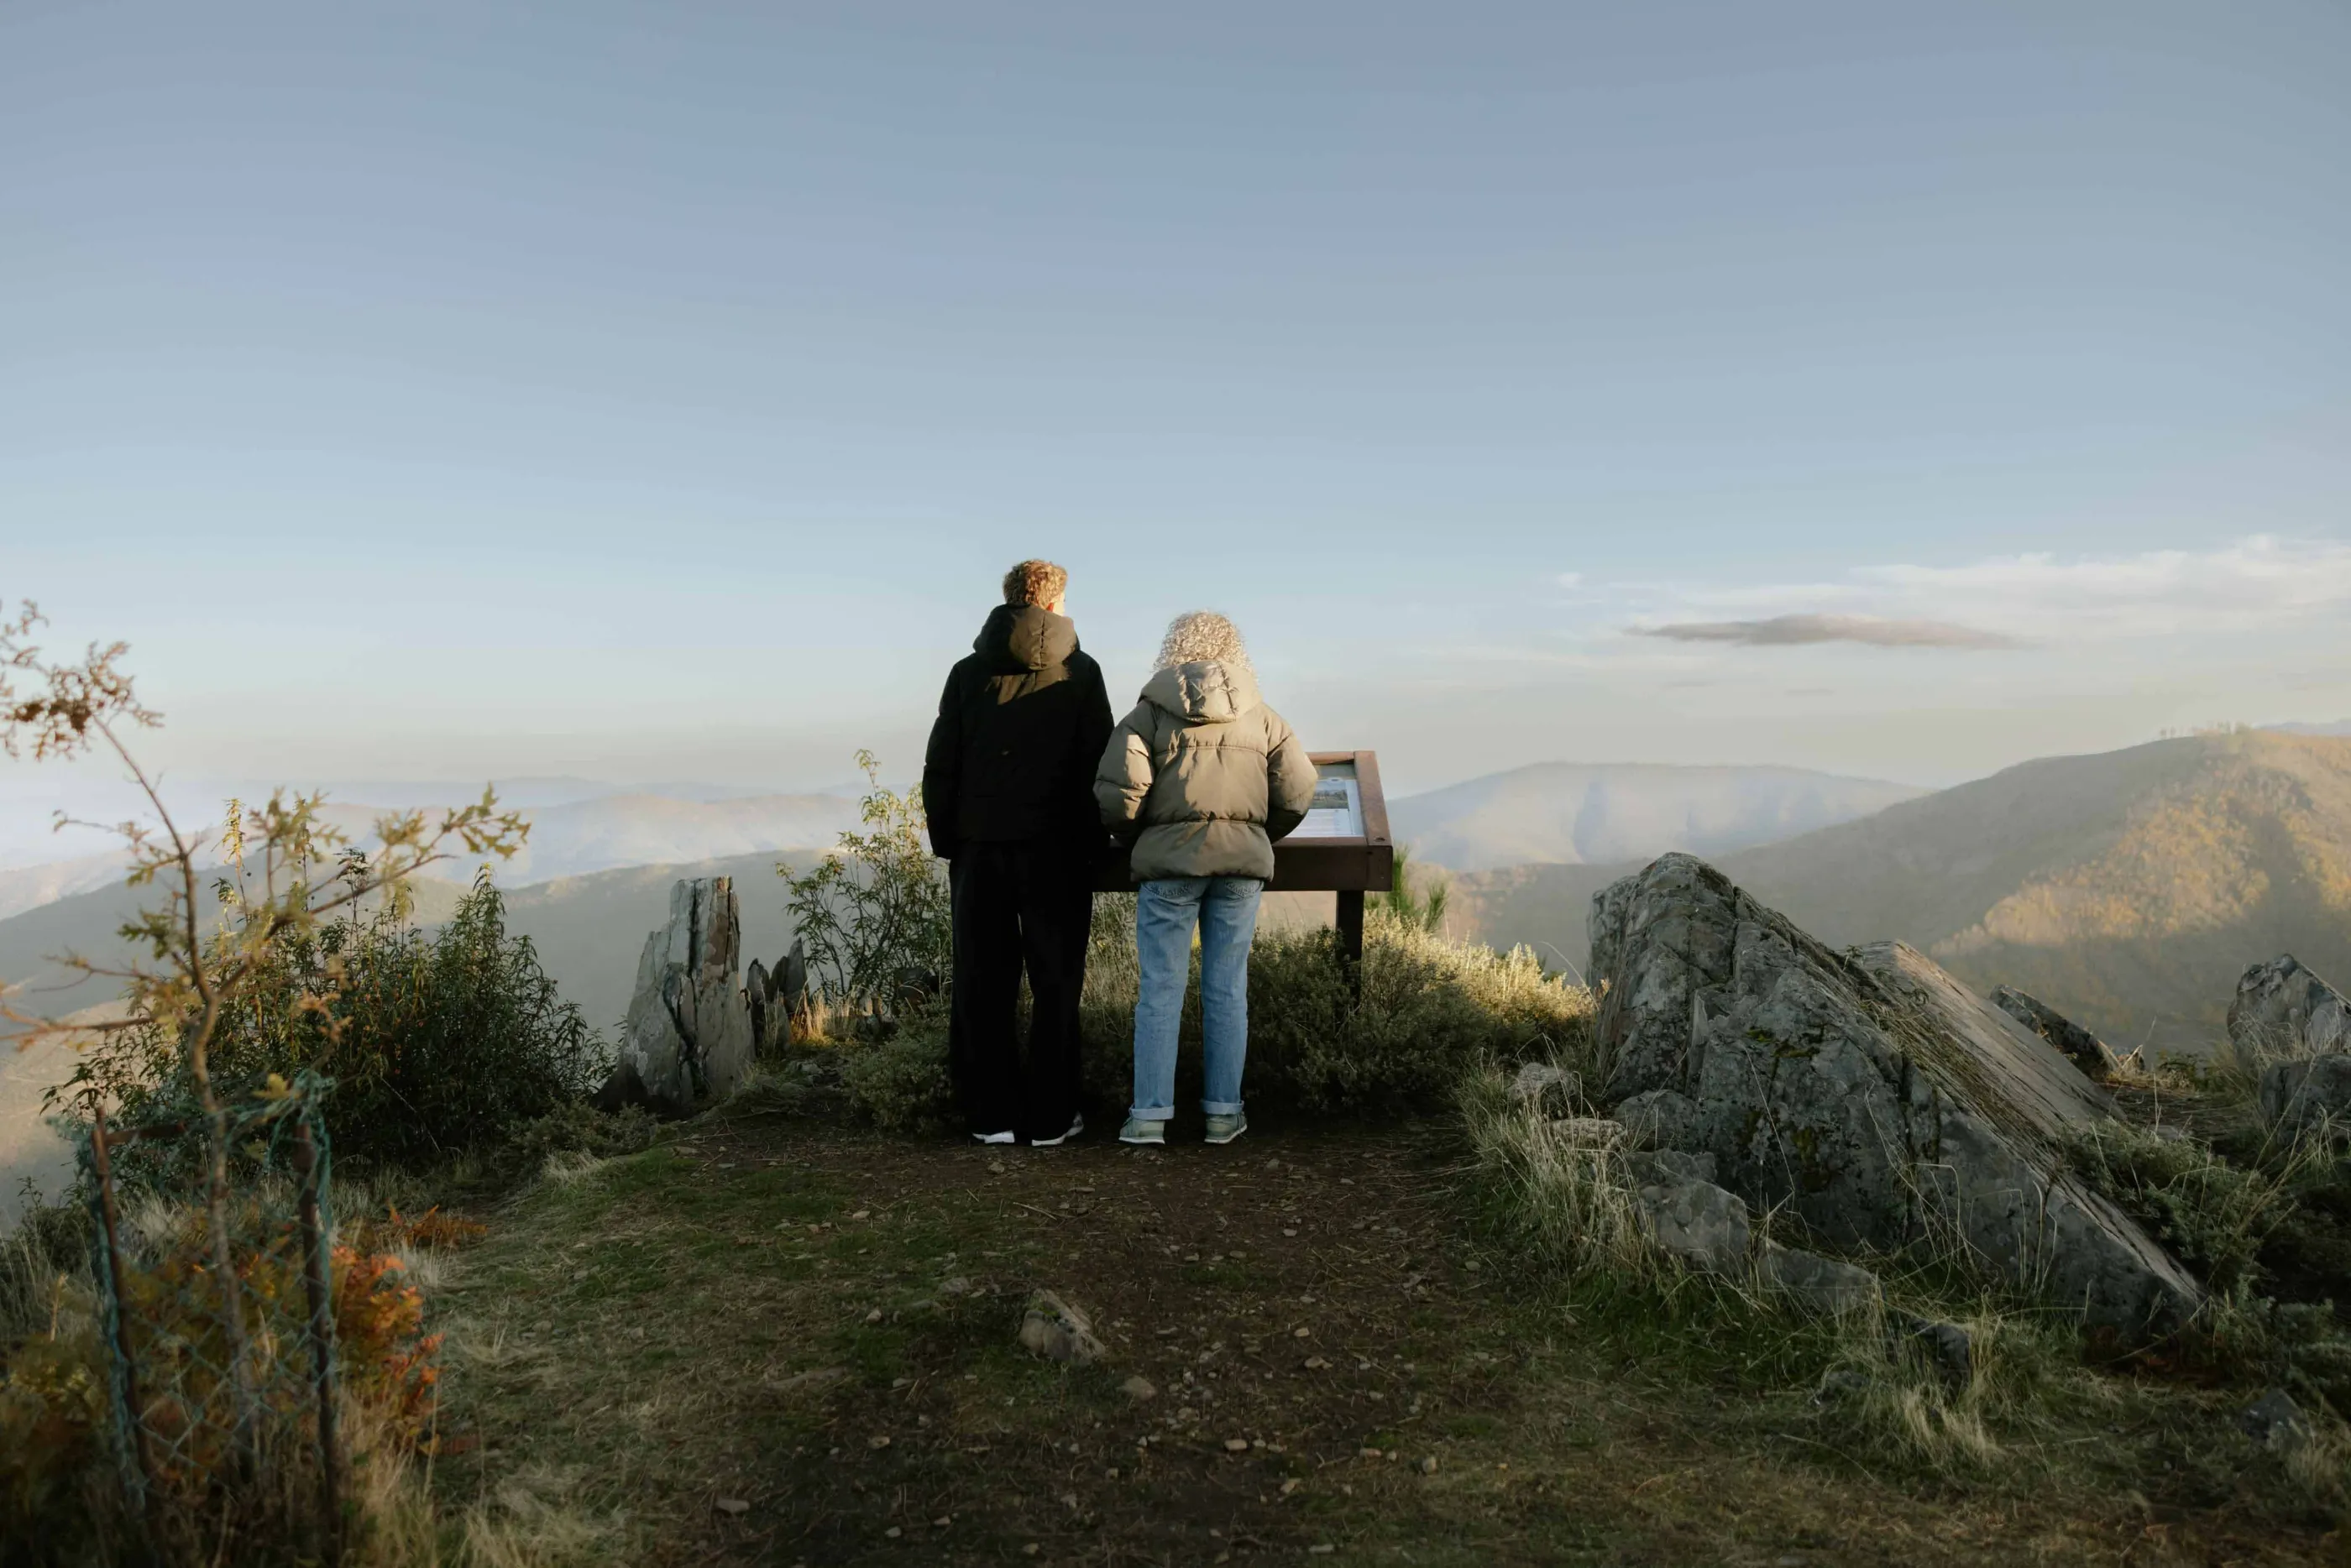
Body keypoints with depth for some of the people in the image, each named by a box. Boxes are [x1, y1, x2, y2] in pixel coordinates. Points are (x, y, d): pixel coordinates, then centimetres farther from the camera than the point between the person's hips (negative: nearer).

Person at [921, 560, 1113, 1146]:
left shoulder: (968, 672, 8)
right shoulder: (1080, 672, 2)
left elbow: (940, 767, 6)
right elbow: (1098, 765, -1)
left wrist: (947, 842, 10)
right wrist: (1094, 843, 5)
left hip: (979, 847, 2)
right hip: (1057, 849, -2)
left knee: (982, 983, 7)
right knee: (1054, 984, 5)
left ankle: (991, 1114, 11)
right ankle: (1050, 1115, 7)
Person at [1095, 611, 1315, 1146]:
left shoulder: (1151, 713, 1)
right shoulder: (1261, 717, 9)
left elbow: (1116, 792, -8)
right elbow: (1296, 792, 5)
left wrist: (1135, 836, 11)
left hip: (1169, 860, -2)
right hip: (1243, 861, 2)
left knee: (1160, 988, 3)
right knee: (1227, 989, 8)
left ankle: (1150, 1114, 4)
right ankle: (1224, 1111, 13)